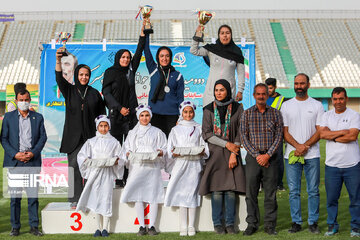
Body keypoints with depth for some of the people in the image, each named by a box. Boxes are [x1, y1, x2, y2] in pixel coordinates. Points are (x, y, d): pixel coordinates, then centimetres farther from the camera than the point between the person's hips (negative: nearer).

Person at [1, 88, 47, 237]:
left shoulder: (38, 117, 11)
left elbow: (43, 137, 7)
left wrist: (33, 153, -8)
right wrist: (15, 154, -9)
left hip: (32, 161, 0)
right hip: (14, 162, 0)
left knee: (33, 194, -1)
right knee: (15, 195, 2)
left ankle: (34, 226, 7)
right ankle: (15, 227, 10)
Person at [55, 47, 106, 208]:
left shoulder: (94, 93, 11)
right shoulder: (69, 91, 7)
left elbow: (102, 113, 12)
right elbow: (59, 79, -11)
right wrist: (58, 61, -27)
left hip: (90, 135, 1)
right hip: (73, 136, -1)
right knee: (74, 166, -4)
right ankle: (75, 199, -1)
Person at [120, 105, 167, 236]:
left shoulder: (157, 132, 13)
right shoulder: (132, 133, 18)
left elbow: (164, 149, 10)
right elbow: (126, 149, 15)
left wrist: (160, 152, -11)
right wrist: (128, 154, -6)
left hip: (152, 167, -1)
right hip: (137, 167, 1)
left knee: (153, 195, -7)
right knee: (138, 196, -7)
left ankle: (152, 226, -2)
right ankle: (142, 226, -1)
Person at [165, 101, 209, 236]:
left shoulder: (199, 128, 14)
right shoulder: (176, 129, 15)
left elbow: (204, 148, 8)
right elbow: (170, 150, 8)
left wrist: (201, 152, -12)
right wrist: (177, 153, -12)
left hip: (194, 164, 0)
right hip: (180, 164, 0)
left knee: (192, 192, -6)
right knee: (181, 193, -6)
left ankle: (191, 226, -3)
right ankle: (183, 227, -4)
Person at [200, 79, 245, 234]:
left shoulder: (237, 108, 4)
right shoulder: (209, 109, 4)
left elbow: (240, 133, 2)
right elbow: (206, 134, -1)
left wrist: (233, 153, -6)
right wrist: (226, 144, -9)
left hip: (232, 153, 0)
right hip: (215, 153, 0)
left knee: (231, 189, -2)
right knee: (217, 190, -2)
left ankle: (230, 223, 7)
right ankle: (217, 223, 7)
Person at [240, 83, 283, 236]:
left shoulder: (275, 113, 6)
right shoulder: (247, 114, 5)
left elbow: (279, 136, 1)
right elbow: (244, 137, 1)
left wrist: (268, 155, -10)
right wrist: (256, 155, -8)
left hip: (270, 157, 0)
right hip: (253, 157, 0)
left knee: (271, 193, 2)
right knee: (251, 193, 2)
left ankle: (270, 225, 11)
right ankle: (252, 224, 13)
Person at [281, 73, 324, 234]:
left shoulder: (317, 105, 6)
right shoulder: (286, 105, 8)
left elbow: (320, 131, 0)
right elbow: (284, 131, 3)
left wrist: (305, 146, -13)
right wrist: (297, 146, -13)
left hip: (312, 155, -1)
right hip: (291, 154, 1)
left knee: (313, 190, 2)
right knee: (294, 191, 3)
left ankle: (313, 222, 12)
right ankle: (296, 222, 12)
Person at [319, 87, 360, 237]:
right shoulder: (327, 115, 10)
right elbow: (322, 134, -6)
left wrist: (332, 136, -6)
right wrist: (343, 132, -9)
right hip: (332, 164, 2)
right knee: (331, 198, 7)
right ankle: (332, 225, 20)